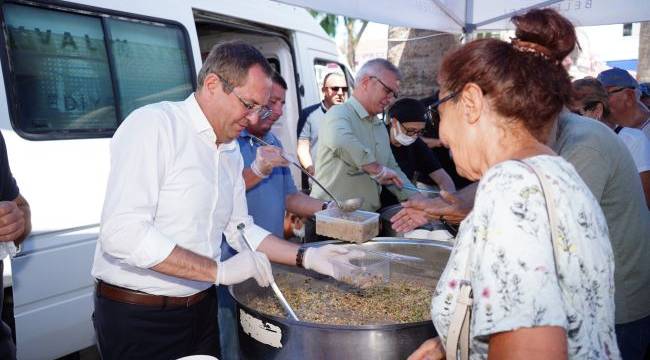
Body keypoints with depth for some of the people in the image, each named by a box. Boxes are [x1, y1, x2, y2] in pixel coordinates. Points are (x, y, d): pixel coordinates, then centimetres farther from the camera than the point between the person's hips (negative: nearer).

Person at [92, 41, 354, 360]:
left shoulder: (231, 152, 6)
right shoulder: (153, 125, -18)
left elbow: (239, 229, 11)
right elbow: (122, 232, -26)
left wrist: (306, 257, 1)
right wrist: (220, 271, -25)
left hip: (202, 308, 7)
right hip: (138, 318, -7)